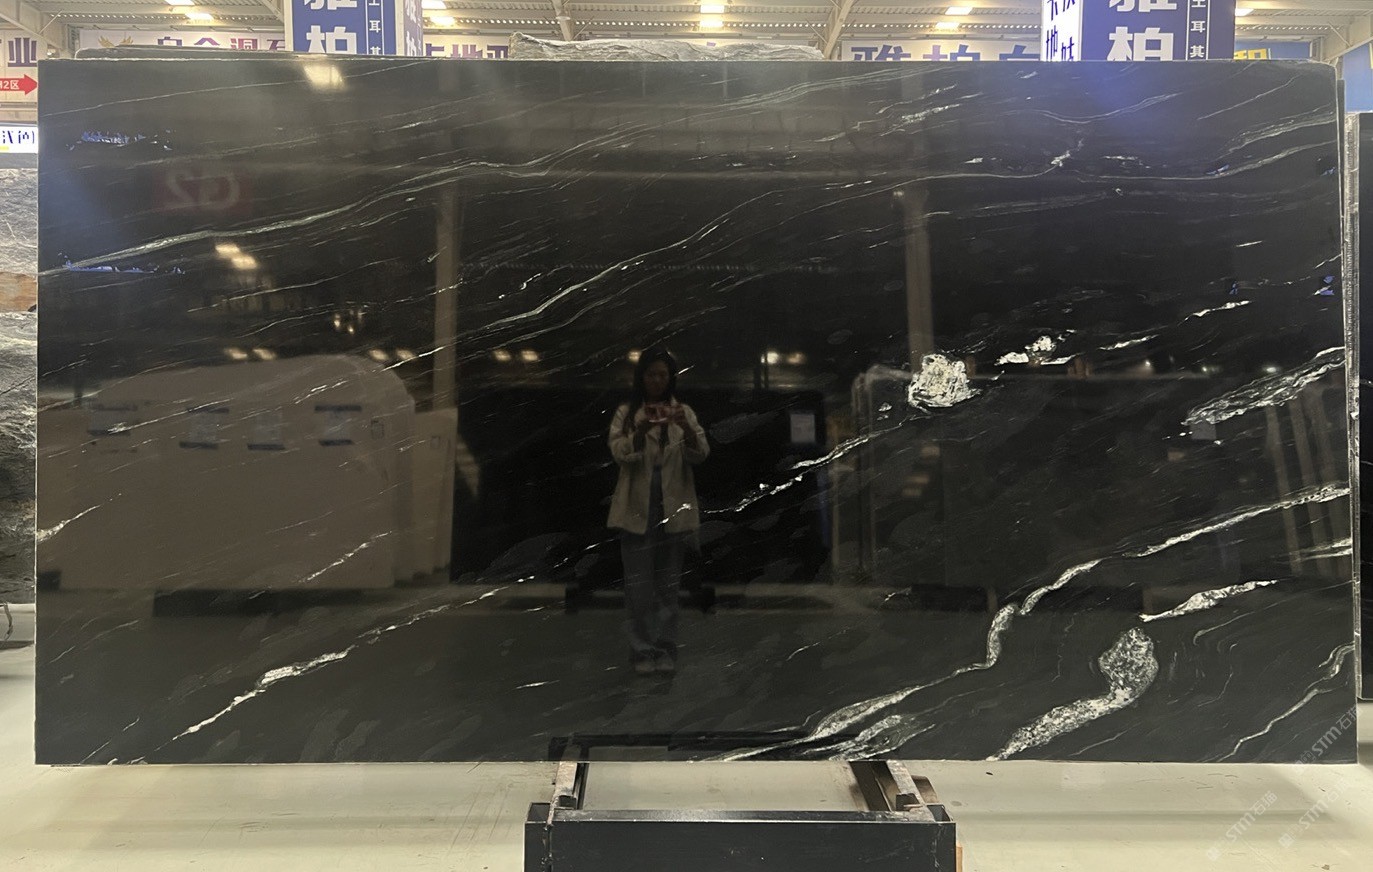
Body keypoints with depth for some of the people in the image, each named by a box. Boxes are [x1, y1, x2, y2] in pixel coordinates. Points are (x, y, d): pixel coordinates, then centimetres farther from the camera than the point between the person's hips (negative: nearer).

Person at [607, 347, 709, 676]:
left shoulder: (684, 413, 7)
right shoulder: (626, 413, 3)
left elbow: (700, 455, -6)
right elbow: (619, 453, -12)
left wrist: (686, 429, -26)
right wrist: (642, 429, -30)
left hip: (673, 508, 2)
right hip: (637, 508, -1)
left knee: (668, 583, 7)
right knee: (639, 584, 1)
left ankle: (666, 650, 14)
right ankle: (642, 650, 8)